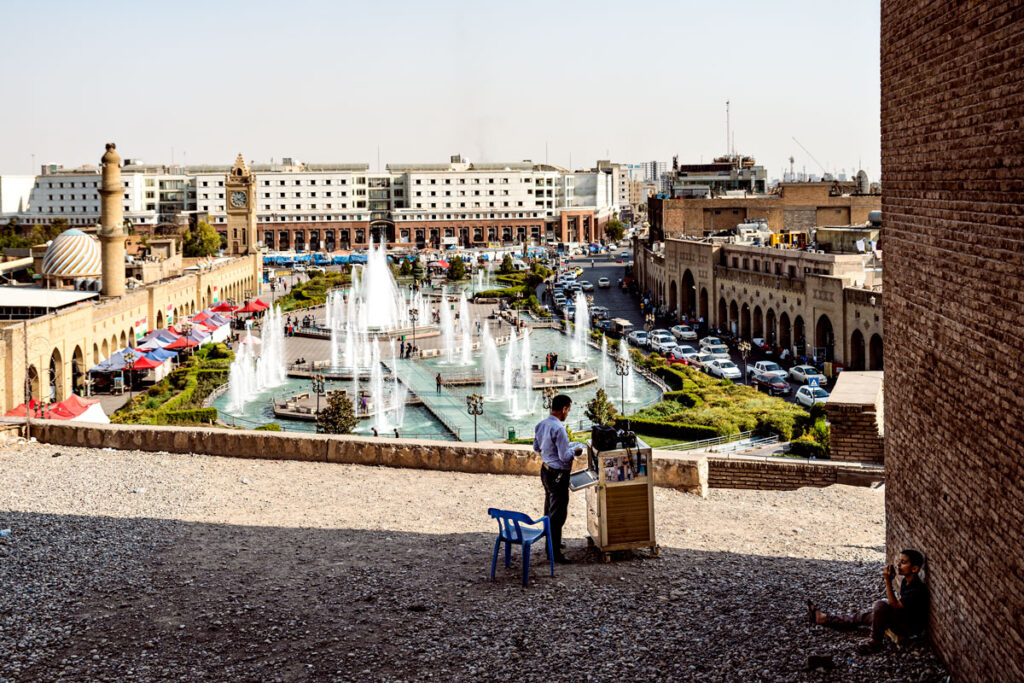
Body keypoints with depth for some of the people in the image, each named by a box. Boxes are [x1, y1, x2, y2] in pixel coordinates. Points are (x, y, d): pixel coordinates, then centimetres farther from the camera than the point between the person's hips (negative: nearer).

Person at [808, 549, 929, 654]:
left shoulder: (918, 590, -27)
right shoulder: (906, 581, 2)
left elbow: (895, 606, -30)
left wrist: (888, 581, -34)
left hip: (910, 629, -9)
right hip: (901, 618, 9)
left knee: (881, 605, -30)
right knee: (861, 616, 10)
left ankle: (875, 642, -15)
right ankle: (823, 618, 19)